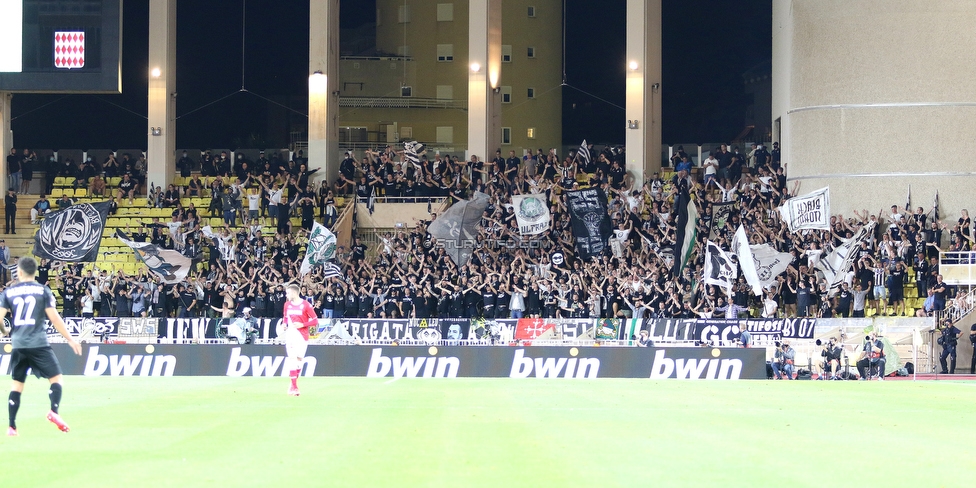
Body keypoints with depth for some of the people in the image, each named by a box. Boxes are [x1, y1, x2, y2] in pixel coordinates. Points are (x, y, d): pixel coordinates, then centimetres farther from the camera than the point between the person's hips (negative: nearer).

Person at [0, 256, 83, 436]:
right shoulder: (43, 290, 1)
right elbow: (54, 317, -4)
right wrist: (70, 339, 2)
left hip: (18, 345, 3)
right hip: (39, 344, -3)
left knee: (17, 384, 11)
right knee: (56, 377, 3)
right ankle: (54, 411, -21)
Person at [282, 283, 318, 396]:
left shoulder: (306, 305, -8)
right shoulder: (287, 305, 6)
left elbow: (315, 321, -6)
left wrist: (302, 324, -17)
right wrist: (285, 325, 0)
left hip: (302, 336, -2)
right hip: (290, 335, 2)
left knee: (299, 359, 4)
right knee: (292, 359, -8)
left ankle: (294, 385, 19)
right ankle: (294, 386, -5)